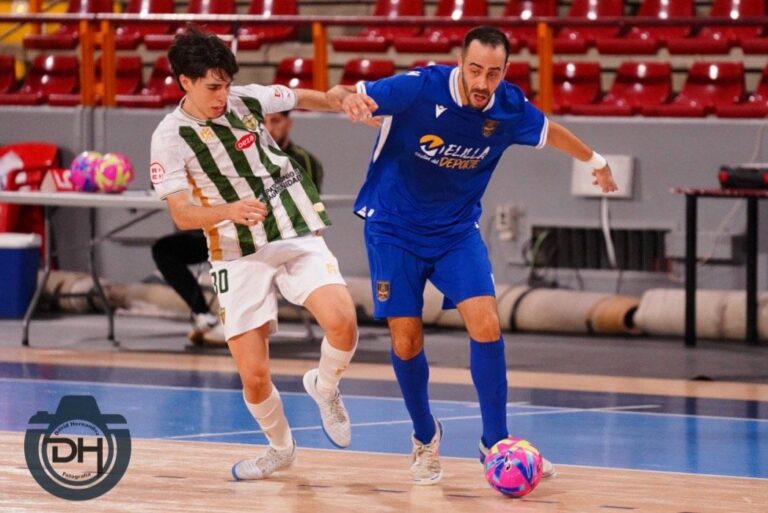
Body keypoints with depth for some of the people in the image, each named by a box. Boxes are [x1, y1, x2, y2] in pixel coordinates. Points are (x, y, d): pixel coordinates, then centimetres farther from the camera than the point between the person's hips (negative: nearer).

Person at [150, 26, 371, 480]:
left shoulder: (247, 100, -2)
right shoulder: (170, 137, -9)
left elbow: (303, 98, 18)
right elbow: (182, 215, -14)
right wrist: (230, 210, -31)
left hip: (298, 237, 1)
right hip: (239, 256, -1)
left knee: (341, 322, -24)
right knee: (254, 376, -5)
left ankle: (325, 388, 9)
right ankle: (281, 448, 26)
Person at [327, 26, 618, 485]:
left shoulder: (510, 107, -12)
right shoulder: (418, 89, -24)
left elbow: (550, 131, 11)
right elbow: (337, 94, -26)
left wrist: (595, 160, 27)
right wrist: (349, 99, -51)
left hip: (458, 229, 2)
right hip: (395, 229, -2)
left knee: (486, 326, -15)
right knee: (406, 341, -2)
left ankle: (496, 444, -3)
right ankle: (426, 438, 23)